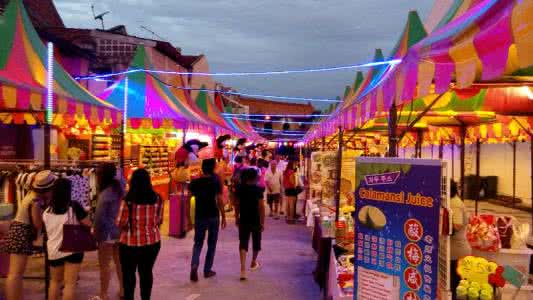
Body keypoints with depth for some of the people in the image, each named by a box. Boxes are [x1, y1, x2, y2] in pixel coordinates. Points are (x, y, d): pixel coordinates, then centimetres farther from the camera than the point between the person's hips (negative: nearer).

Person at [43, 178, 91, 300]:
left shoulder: (47, 211, 0)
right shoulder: (74, 206, -14)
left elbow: (46, 230, 15)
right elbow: (88, 224, -11)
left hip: (54, 250, 4)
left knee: (55, 281, 23)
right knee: (70, 283, 0)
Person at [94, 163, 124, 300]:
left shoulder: (105, 194, -20)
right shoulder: (119, 189, 1)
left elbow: (99, 217, -17)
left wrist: (96, 233, -9)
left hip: (107, 233, -7)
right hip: (120, 230, 7)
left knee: (104, 265, 5)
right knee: (119, 262, 17)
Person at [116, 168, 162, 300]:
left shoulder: (128, 200, -16)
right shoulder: (157, 198, -4)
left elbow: (120, 223, -10)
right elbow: (159, 220, 6)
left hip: (130, 243, -3)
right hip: (152, 242, 3)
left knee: (129, 273, 14)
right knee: (147, 272, 15)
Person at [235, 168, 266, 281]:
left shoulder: (240, 188, -1)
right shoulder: (258, 189, -11)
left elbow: (237, 204, 5)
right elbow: (261, 206, -14)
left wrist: (237, 217, 16)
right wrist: (262, 222, -9)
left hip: (243, 220, 2)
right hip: (256, 220, -2)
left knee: (243, 243, -1)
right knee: (256, 242, 19)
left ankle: (243, 269, -15)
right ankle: (254, 263, 37)